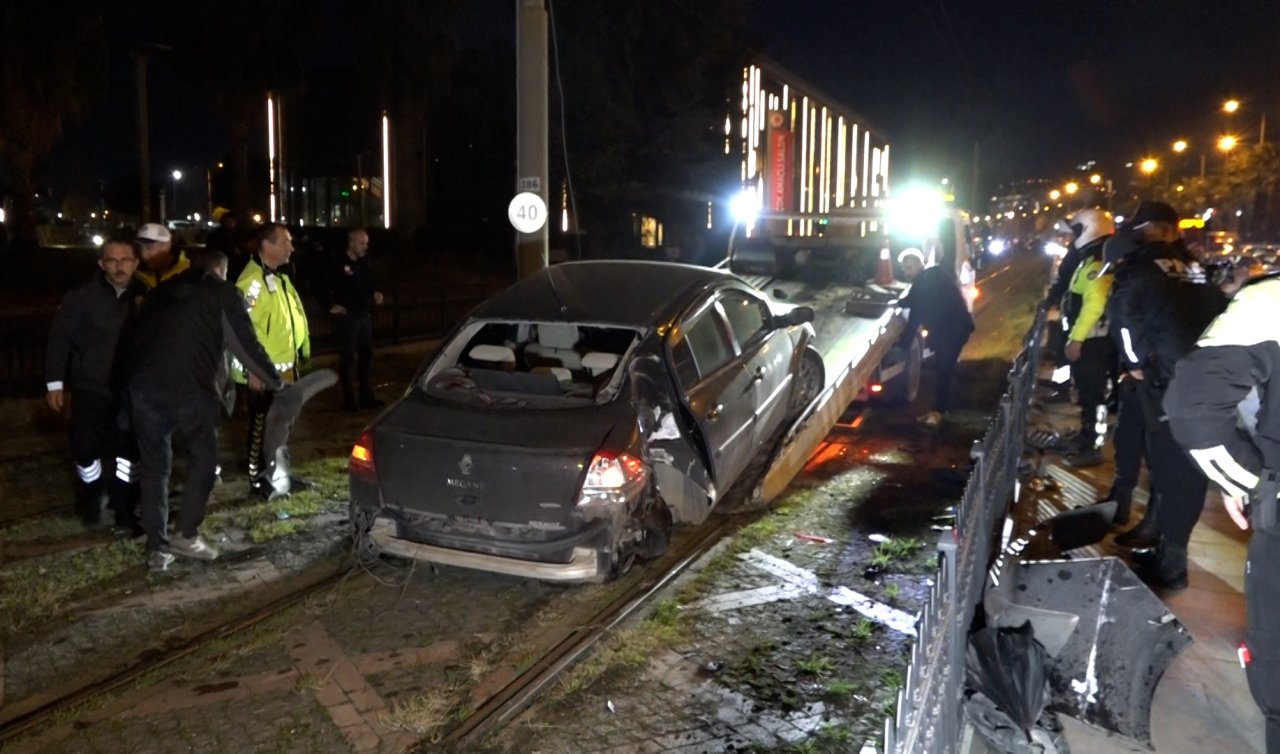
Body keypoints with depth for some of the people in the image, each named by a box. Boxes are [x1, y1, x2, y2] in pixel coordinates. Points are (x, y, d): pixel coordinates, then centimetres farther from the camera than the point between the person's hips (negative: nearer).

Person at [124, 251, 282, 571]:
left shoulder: (162, 291, 28)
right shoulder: (223, 294, 13)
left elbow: (139, 335, 29)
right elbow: (245, 343, 11)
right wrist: (273, 380, 23)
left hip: (143, 385, 5)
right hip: (190, 387, -5)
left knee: (154, 466, 13)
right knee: (204, 457, 13)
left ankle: (156, 548, 15)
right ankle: (187, 535, 8)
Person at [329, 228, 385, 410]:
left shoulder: (364, 263, 8)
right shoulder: (339, 264, -13)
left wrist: (375, 294, 0)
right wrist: (332, 305, -18)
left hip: (365, 315, 7)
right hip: (348, 317, -7)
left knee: (366, 355, 11)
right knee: (347, 357, -2)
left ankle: (367, 396, 19)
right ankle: (348, 399, 4)